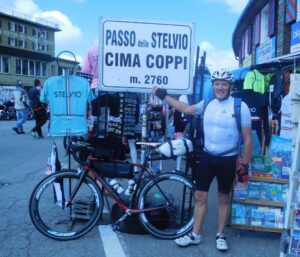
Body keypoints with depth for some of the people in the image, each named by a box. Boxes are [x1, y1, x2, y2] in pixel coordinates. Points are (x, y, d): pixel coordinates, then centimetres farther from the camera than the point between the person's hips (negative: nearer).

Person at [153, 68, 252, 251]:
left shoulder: (240, 107, -12)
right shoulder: (207, 104, 2)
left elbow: (248, 139, -9)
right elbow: (186, 109, 19)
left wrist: (245, 165, -10)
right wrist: (165, 96, 18)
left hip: (228, 160, -4)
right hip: (207, 157, 4)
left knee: (224, 198, 12)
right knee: (200, 196, 8)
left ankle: (220, 235, 30)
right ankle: (195, 235, 23)